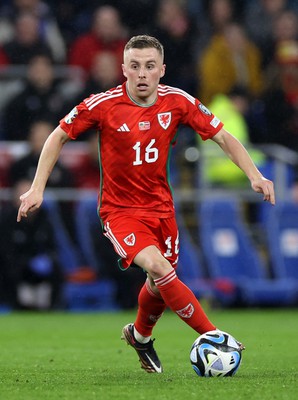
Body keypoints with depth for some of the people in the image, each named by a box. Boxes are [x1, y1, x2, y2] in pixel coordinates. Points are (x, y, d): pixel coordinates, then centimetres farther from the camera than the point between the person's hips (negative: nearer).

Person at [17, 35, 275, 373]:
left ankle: (140, 334, 46)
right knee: (159, 267, -26)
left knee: (160, 285, 13)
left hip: (160, 206, 4)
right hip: (119, 210, -4)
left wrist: (254, 175, -14)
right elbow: (58, 136, -3)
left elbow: (223, 137, -2)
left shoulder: (178, 101, -9)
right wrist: (37, 188, -8)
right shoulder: (102, 105, -16)